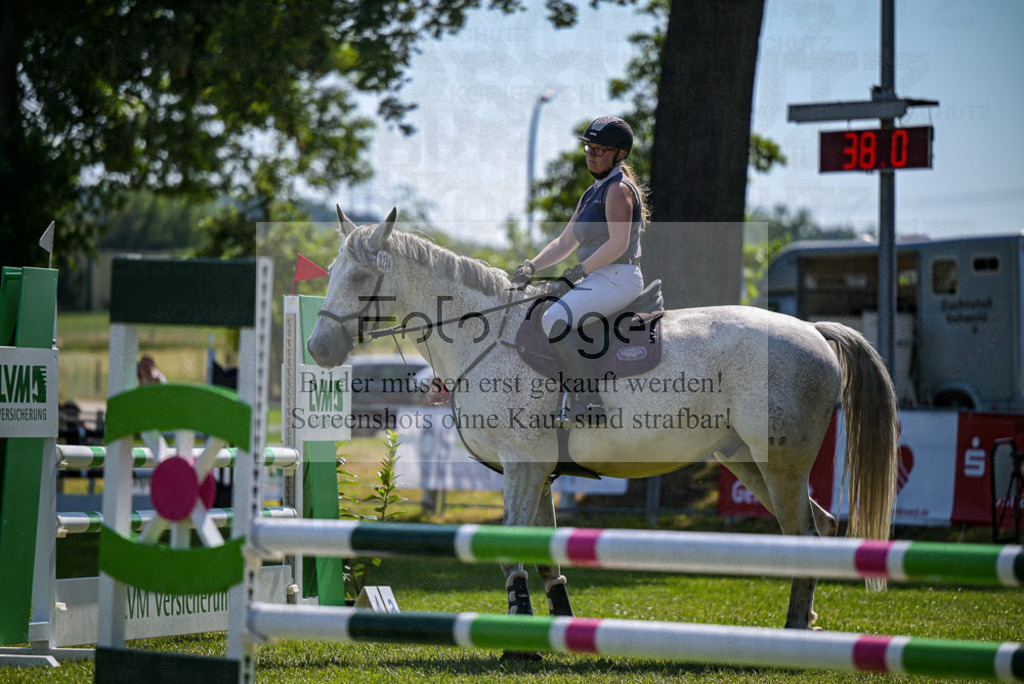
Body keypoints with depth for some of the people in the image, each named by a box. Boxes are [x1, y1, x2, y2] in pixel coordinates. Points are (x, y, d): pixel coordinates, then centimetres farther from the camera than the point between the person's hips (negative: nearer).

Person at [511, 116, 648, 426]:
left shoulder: (619, 189, -9)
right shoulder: (592, 193, 20)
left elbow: (618, 243, -20)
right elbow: (565, 242, 20)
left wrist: (581, 269, -20)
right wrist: (532, 267, 6)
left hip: (618, 279, -11)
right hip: (597, 280, 11)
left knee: (554, 319, -29)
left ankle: (589, 396, -29)